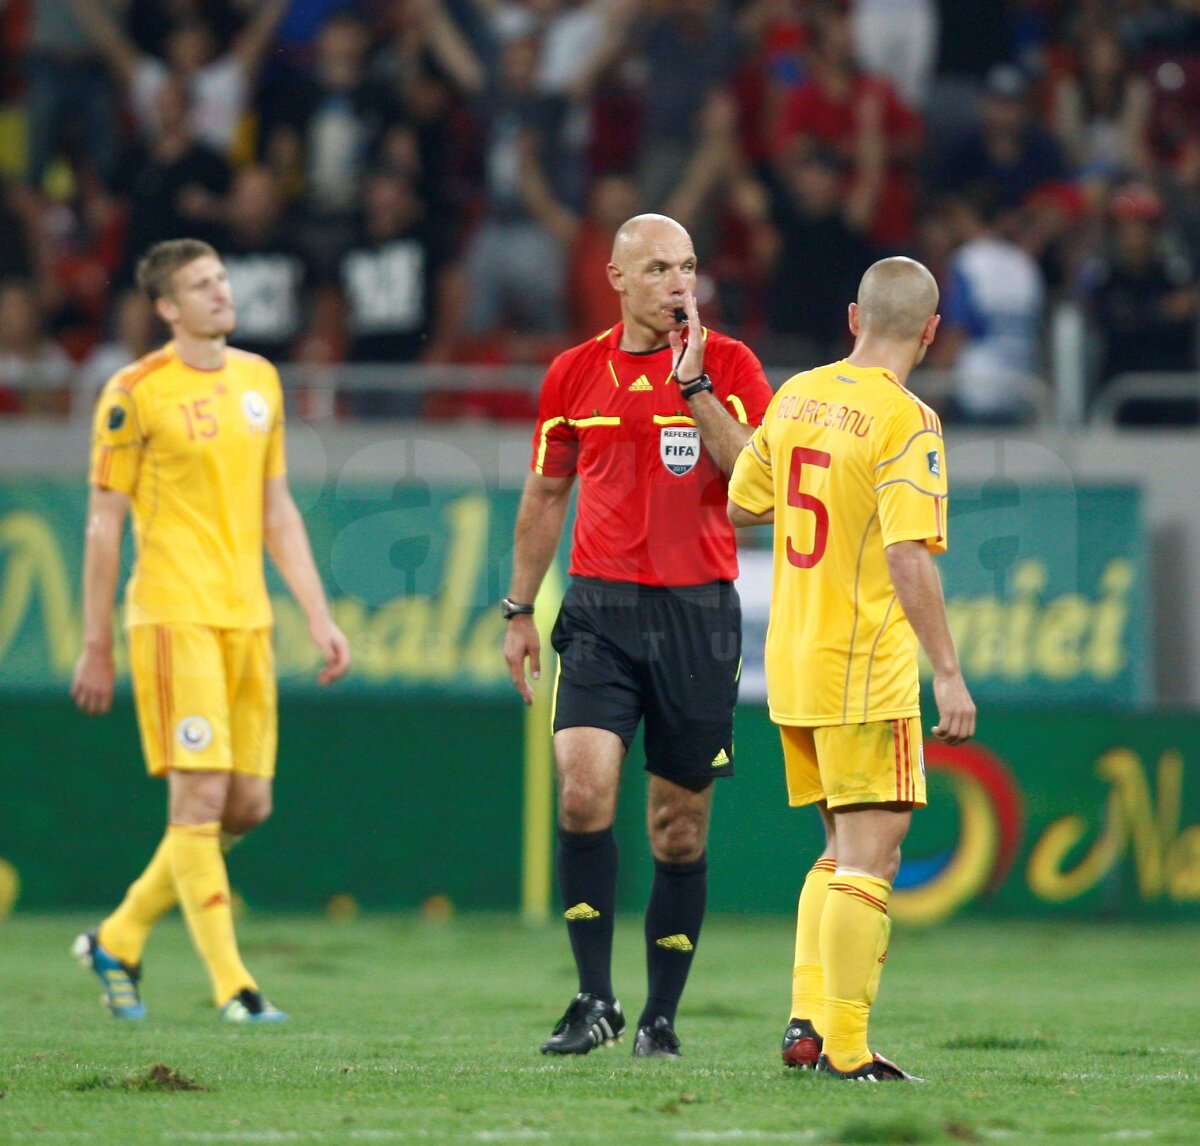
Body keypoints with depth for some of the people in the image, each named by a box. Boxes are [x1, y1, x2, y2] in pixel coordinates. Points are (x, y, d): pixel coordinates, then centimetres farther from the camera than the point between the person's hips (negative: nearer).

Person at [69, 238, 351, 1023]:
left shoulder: (260, 380, 13)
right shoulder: (135, 394, -5)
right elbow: (105, 524, -2)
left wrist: (320, 617, 12)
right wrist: (97, 648, -3)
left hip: (248, 618, 7)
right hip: (173, 613, -7)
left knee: (249, 806, 6)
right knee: (200, 796, -10)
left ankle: (119, 941, 22)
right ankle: (232, 987, -7)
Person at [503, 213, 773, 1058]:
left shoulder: (728, 366, 1)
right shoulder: (575, 373, 7)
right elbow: (545, 496, 18)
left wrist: (695, 384, -15)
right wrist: (520, 611, 16)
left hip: (699, 611, -1)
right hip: (602, 608, 1)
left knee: (681, 827, 3)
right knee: (584, 789, -18)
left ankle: (662, 1017, 14)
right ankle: (595, 1000, -9)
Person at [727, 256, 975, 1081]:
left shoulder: (795, 397, 6)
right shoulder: (906, 421, -15)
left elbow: (741, 506, 17)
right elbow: (907, 557, -22)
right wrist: (949, 673, -21)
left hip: (792, 664, 7)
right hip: (868, 671, -7)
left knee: (843, 851, 18)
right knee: (871, 860, -4)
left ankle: (808, 1020, 10)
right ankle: (845, 1048, -6)